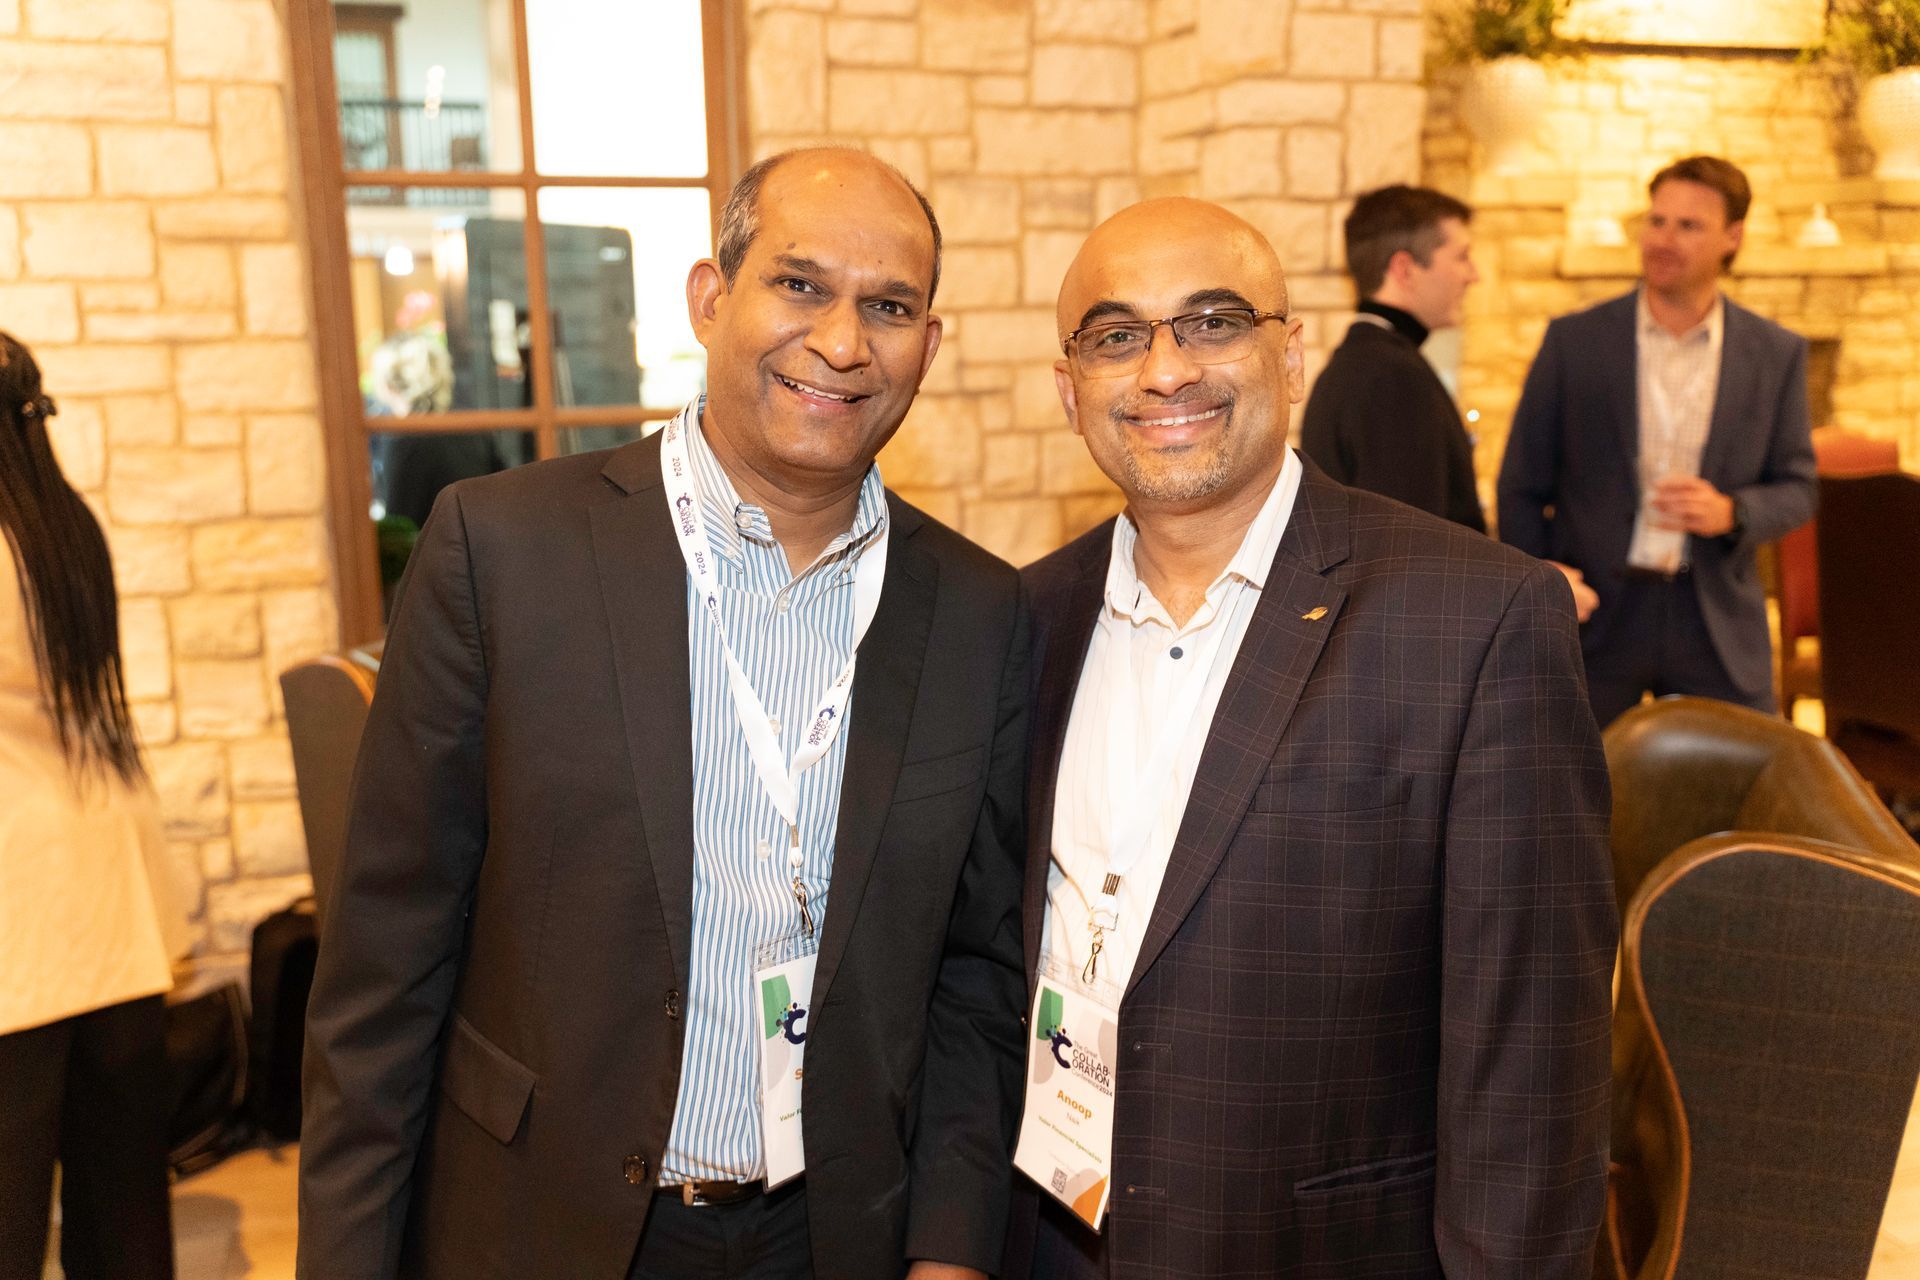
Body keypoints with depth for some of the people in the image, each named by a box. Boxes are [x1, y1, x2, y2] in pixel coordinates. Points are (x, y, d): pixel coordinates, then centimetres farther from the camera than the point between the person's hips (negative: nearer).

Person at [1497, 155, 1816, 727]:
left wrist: (1730, 512, -14)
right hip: (1593, 613, -1)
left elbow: (1796, 489, 8)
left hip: (1718, 624, 2)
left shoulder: (1777, 354, 4)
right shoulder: (1574, 340, 0)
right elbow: (1522, 484, 2)